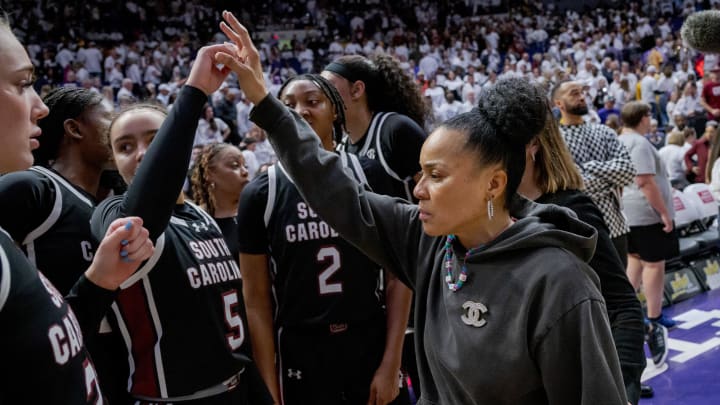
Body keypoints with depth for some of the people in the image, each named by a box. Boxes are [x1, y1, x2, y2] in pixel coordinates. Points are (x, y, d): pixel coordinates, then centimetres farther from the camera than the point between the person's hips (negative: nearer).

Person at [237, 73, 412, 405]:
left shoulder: (370, 176, -3)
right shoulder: (260, 195, -4)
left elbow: (399, 274, -2)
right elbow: (257, 300, -2)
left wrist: (391, 364, -6)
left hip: (372, 349, 1)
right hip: (300, 358, 0)